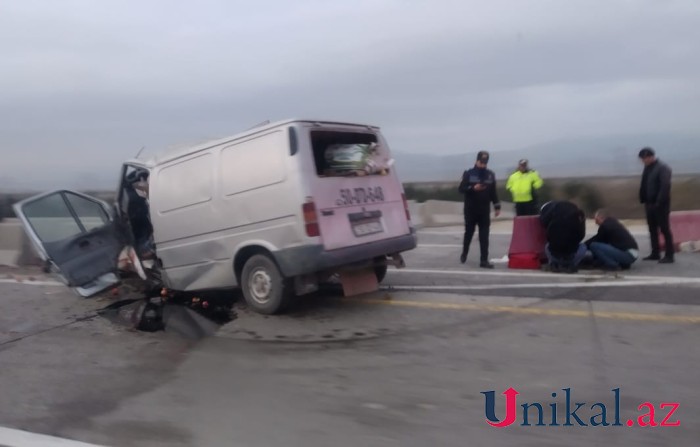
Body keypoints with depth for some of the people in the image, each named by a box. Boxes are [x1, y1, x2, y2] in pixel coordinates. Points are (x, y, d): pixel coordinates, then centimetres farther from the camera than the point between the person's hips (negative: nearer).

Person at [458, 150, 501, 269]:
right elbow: (461, 189, -9)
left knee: (484, 236, -3)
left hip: (485, 210, 2)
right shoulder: (468, 173, -4)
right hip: (470, 210, -2)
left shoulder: (490, 174, 5)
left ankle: (484, 260, -3)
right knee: (468, 233, 11)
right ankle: (464, 253, 34)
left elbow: (493, 192, 11)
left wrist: (497, 206, 8)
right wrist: (473, 188, -24)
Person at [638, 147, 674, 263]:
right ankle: (655, 253, 20)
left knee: (665, 229, -2)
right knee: (653, 230, 12)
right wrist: (643, 200, 7)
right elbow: (643, 185, 14)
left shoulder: (663, 168, -13)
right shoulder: (647, 168, 12)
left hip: (660, 205, -8)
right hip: (650, 204, 8)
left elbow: (665, 186, -19)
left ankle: (669, 255, 3)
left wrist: (659, 202, -21)